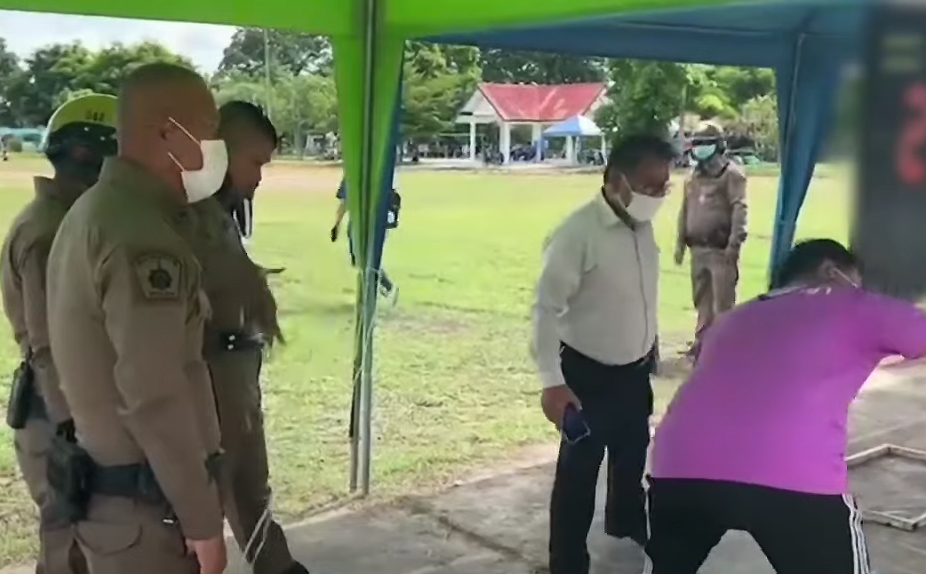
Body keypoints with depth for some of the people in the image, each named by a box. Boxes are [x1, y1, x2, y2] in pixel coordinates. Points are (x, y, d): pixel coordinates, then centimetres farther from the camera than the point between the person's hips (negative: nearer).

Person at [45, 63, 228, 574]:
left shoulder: (91, 213, 10)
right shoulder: (141, 237, -22)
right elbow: (154, 399, -25)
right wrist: (202, 520, -18)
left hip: (107, 483, 10)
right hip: (146, 503, -10)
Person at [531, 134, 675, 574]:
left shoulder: (643, 226, -1)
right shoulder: (578, 232, -24)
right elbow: (546, 308, -23)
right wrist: (552, 382, -26)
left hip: (635, 369, 7)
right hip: (587, 373, -7)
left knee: (632, 452, 25)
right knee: (579, 468, 2)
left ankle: (626, 520, 50)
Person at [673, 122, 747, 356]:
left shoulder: (732, 174, -8)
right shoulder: (694, 177, 16)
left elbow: (739, 210, -16)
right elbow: (685, 211, 20)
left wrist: (734, 244, -23)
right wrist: (680, 242, 16)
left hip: (720, 249, -8)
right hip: (698, 248, 8)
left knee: (722, 302, -6)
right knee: (701, 299, 17)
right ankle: (702, 340, 29)